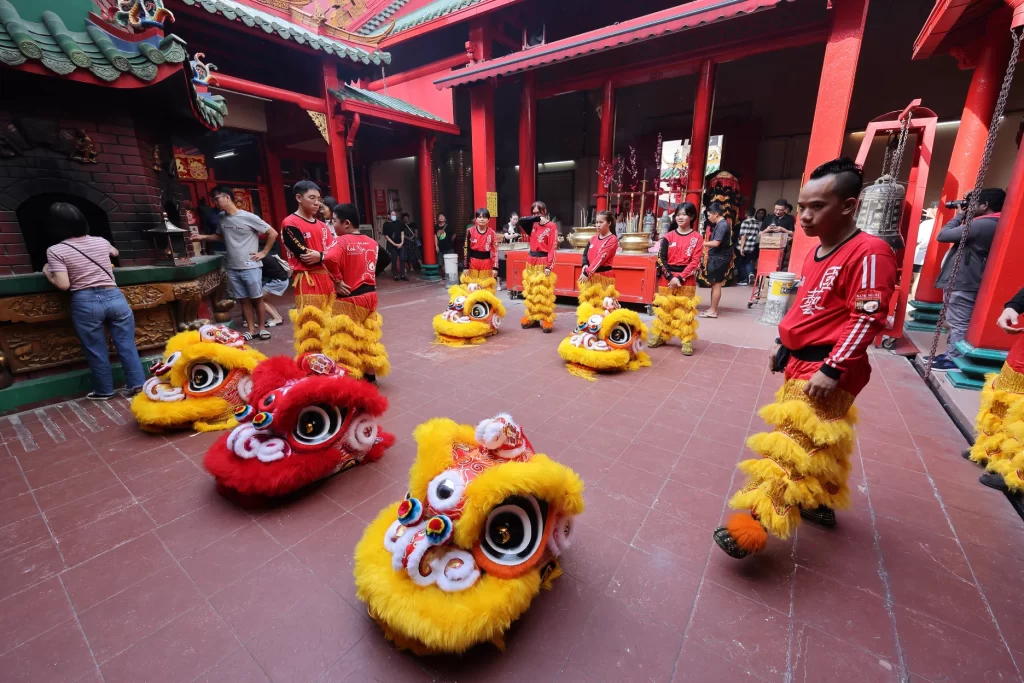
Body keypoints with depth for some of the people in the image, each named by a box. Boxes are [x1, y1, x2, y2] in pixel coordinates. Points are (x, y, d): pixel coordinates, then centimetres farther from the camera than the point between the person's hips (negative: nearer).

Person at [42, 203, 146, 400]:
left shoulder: (56, 251, -4)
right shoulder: (101, 242, 8)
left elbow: (63, 285, -10)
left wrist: (47, 272, 8)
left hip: (85, 303, -3)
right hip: (114, 297, 3)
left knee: (96, 350, 8)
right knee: (126, 345, 7)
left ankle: (104, 391, 20)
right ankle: (137, 384, 10)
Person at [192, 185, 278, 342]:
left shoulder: (248, 217, -10)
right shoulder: (221, 218, 8)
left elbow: (273, 233, -7)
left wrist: (264, 252, -7)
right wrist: (204, 237, 8)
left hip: (251, 267, -5)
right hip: (232, 268, 5)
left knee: (257, 299, 3)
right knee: (244, 300, 9)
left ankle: (261, 328, 15)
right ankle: (251, 329, 16)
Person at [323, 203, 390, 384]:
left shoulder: (341, 241, -14)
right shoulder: (372, 242, 5)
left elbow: (330, 259, -32)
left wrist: (337, 280, -19)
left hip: (349, 299, -7)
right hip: (370, 295, 7)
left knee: (345, 340, 3)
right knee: (368, 337, 17)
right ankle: (370, 376, 27)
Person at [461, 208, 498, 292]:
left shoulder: (491, 233, -3)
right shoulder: (470, 231, -4)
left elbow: (495, 251, -2)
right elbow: (466, 249, -1)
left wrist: (495, 267, -7)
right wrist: (465, 266, -3)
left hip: (486, 262, 0)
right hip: (472, 262, 0)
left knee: (486, 287, 6)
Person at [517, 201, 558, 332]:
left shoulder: (551, 226, -6)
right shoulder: (533, 225, 12)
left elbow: (553, 248, -12)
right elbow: (521, 221, -4)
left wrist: (549, 266, -19)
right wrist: (537, 219, -12)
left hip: (543, 263, -6)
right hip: (531, 262, 7)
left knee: (544, 294, -6)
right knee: (531, 292, 10)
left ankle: (547, 321, 1)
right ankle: (532, 318, 19)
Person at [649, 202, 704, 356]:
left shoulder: (697, 238, 1)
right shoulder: (668, 236, 4)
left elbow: (695, 262, -5)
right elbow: (661, 259, -2)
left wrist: (680, 278, -15)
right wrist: (671, 277, -13)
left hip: (686, 279, -2)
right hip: (667, 278, 2)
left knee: (686, 310, 0)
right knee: (664, 308, 8)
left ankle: (687, 341, 6)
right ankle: (660, 336, 20)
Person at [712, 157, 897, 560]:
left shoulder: (868, 253, -16)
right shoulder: (817, 253, 12)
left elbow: (867, 319, -20)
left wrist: (833, 369, -23)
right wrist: (783, 346, 21)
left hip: (825, 371, -9)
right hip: (802, 363, 10)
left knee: (792, 446, -11)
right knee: (816, 444, 21)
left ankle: (756, 524, -8)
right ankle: (820, 503, 38)